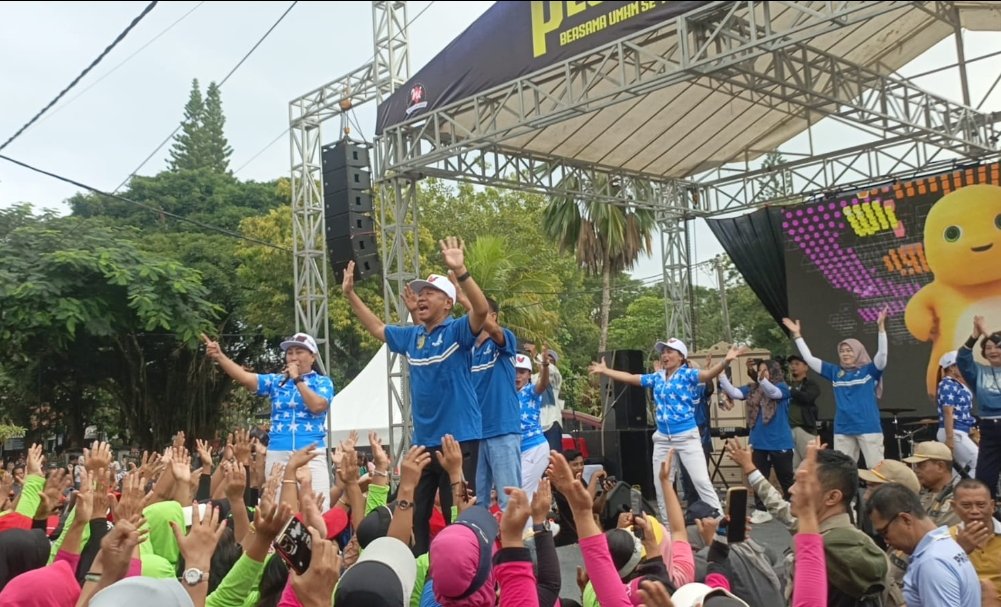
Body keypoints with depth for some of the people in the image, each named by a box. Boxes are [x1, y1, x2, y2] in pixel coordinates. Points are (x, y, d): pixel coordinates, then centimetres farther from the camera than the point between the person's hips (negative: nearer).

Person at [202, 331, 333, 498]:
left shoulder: (323, 382, 6)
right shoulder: (276, 381, 12)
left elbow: (317, 406, -13)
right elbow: (245, 377, -1)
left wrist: (297, 379, -8)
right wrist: (219, 356, -14)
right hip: (277, 455, 3)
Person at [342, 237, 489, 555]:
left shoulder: (458, 332, -9)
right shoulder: (411, 336, 11)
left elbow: (482, 310, -28)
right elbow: (377, 328, 27)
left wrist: (460, 271, -39)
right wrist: (350, 294, 23)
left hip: (458, 438, -7)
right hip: (423, 440, 7)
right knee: (414, 514, 14)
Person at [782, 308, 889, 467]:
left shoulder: (869, 370, 0)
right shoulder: (835, 372, 10)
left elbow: (882, 353, -15)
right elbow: (809, 359, 12)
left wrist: (881, 326, -24)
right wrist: (797, 334, 9)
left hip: (869, 428, -4)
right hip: (842, 430, 4)